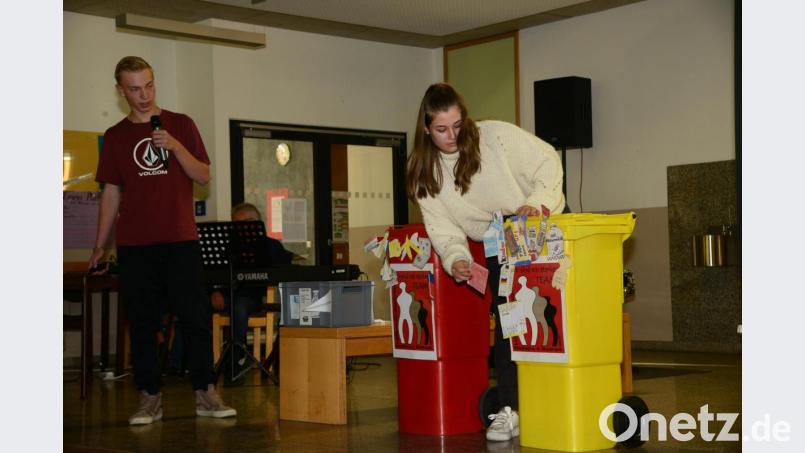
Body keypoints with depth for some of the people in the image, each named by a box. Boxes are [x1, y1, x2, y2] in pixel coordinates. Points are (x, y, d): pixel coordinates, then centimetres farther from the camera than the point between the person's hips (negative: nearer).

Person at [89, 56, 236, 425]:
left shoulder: (181, 125, 7)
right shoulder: (115, 136, 10)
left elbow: (203, 176, 2)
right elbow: (111, 193, 12)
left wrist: (175, 146, -13)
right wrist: (99, 245, 7)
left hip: (180, 241, -1)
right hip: (134, 245, 1)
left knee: (197, 318, -4)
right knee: (142, 323, 2)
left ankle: (205, 394, 3)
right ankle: (149, 398, 7)